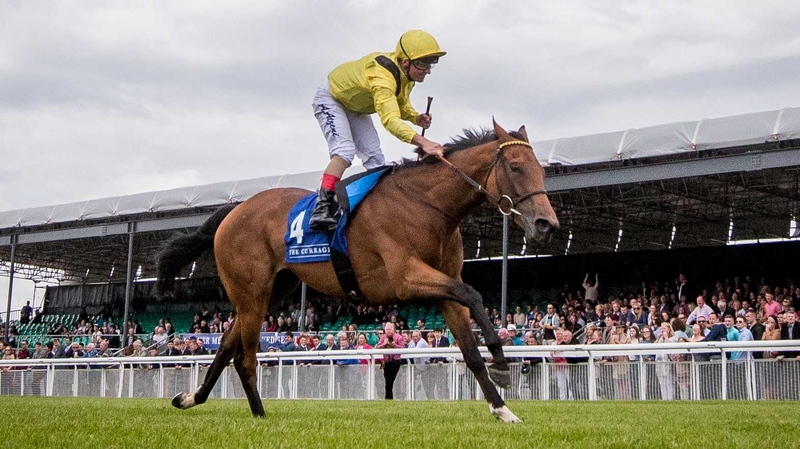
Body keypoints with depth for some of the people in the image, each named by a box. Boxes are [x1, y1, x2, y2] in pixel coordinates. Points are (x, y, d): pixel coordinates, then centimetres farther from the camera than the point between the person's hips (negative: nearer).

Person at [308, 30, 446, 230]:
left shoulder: (407, 74, -15)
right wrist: (422, 142, -71)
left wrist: (416, 118, -20)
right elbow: (390, 119, -57)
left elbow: (401, 105, 4)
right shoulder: (382, 76, -43)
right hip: (330, 99, -9)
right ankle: (322, 208, -32)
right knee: (345, 150, -27)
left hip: (356, 108, 9)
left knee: (375, 158, 0)